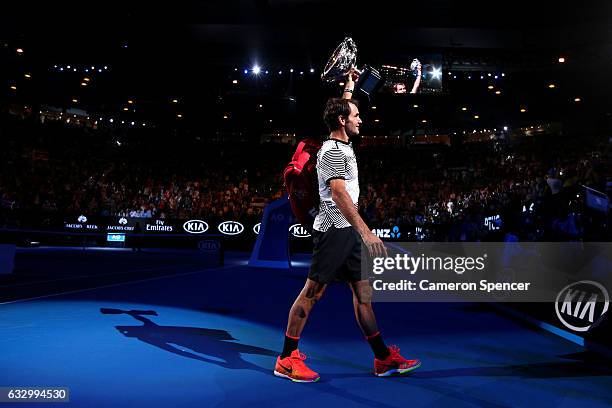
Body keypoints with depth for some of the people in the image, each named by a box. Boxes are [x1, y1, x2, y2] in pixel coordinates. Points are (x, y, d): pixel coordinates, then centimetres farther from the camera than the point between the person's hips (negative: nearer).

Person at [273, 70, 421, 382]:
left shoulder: (343, 145, 15)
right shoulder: (332, 151, -13)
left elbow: (342, 110, 38)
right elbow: (339, 194, -26)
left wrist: (349, 89, 41)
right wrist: (366, 232, -31)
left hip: (348, 232, 10)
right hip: (333, 230, -9)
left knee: (363, 292, 10)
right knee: (312, 292, -3)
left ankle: (383, 358, 17)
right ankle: (287, 359, 9)